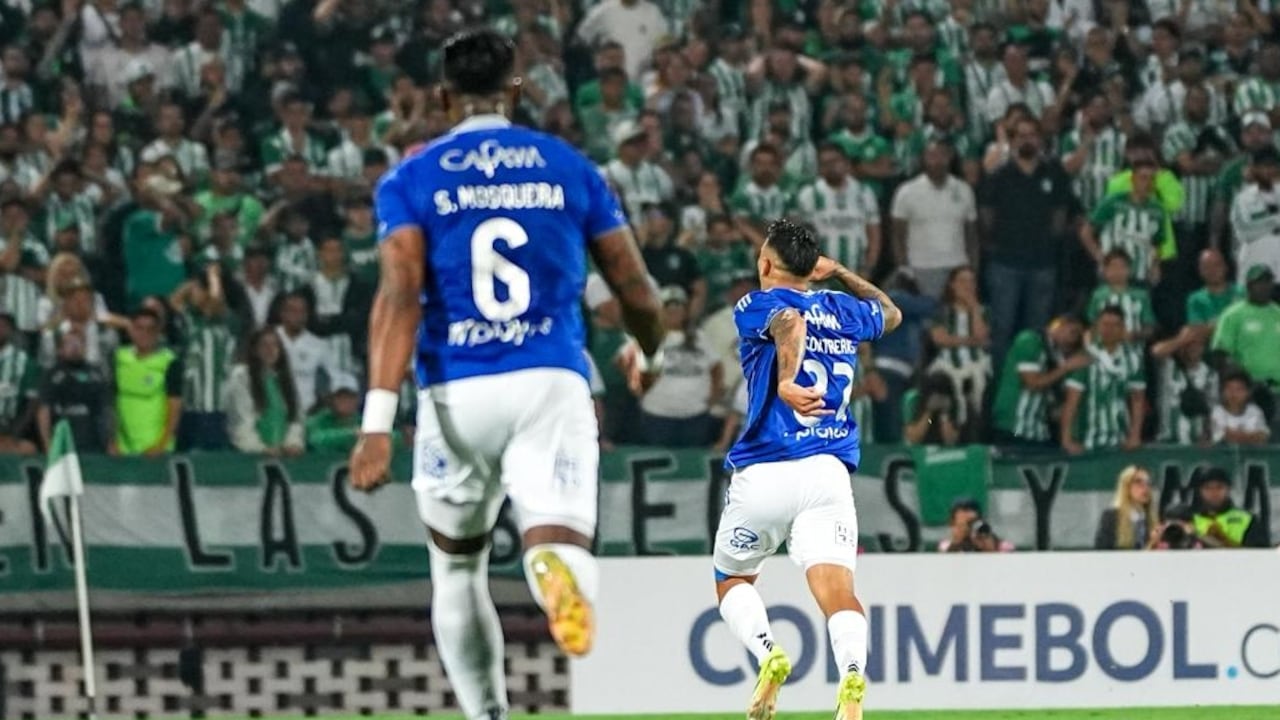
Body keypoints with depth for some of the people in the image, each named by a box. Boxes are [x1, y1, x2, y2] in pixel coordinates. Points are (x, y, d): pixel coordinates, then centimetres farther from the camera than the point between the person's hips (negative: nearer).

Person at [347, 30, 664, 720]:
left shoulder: (412, 179, 5)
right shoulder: (570, 168, 11)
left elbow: (401, 293, -10)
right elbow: (637, 292, 13)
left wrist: (378, 418, -16)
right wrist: (650, 355, 36)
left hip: (456, 394, 0)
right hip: (552, 382, 0)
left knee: (457, 566, 21)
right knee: (562, 551, -13)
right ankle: (555, 568, -51)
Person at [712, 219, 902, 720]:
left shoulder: (757, 305, 3)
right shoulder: (843, 311, 17)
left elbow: (790, 318, -22)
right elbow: (890, 313, 40)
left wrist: (786, 382, -34)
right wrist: (838, 274, 46)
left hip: (763, 472, -2)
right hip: (830, 471, 3)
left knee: (732, 581, 20)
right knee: (836, 588, -12)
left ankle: (768, 655, -6)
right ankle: (852, 677, -40)